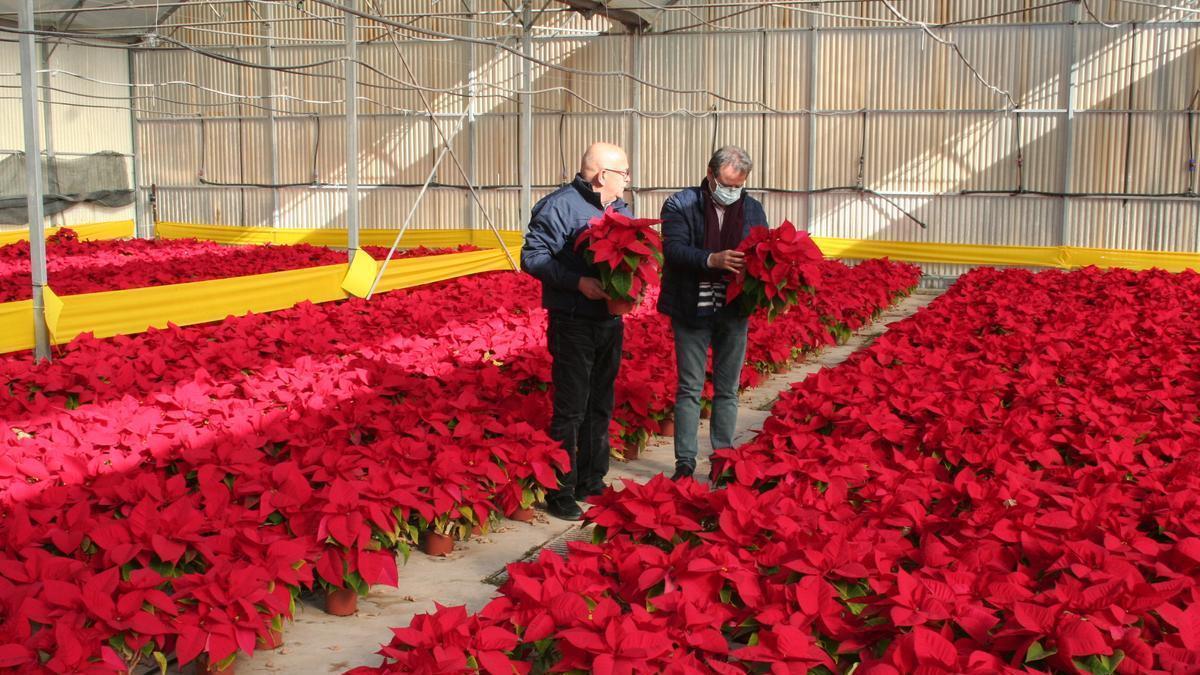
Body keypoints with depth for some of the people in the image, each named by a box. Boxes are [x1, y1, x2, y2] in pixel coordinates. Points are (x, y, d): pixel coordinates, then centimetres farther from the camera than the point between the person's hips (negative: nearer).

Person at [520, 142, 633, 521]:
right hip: (573, 323, -7)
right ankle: (560, 492, 4)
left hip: (611, 322, 8)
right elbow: (532, 256, -15)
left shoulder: (621, 210, 14)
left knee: (600, 406, 14)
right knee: (570, 410, -5)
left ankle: (591, 483, 26)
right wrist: (578, 281, -23)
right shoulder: (561, 206, -10)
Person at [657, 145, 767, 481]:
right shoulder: (680, 204, -4)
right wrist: (713, 259, -31)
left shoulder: (752, 209, 8)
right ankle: (685, 462, 9)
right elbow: (674, 249, -17)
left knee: (727, 389, 11)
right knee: (689, 388, 3)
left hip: (734, 313, 3)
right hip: (692, 311, -3)